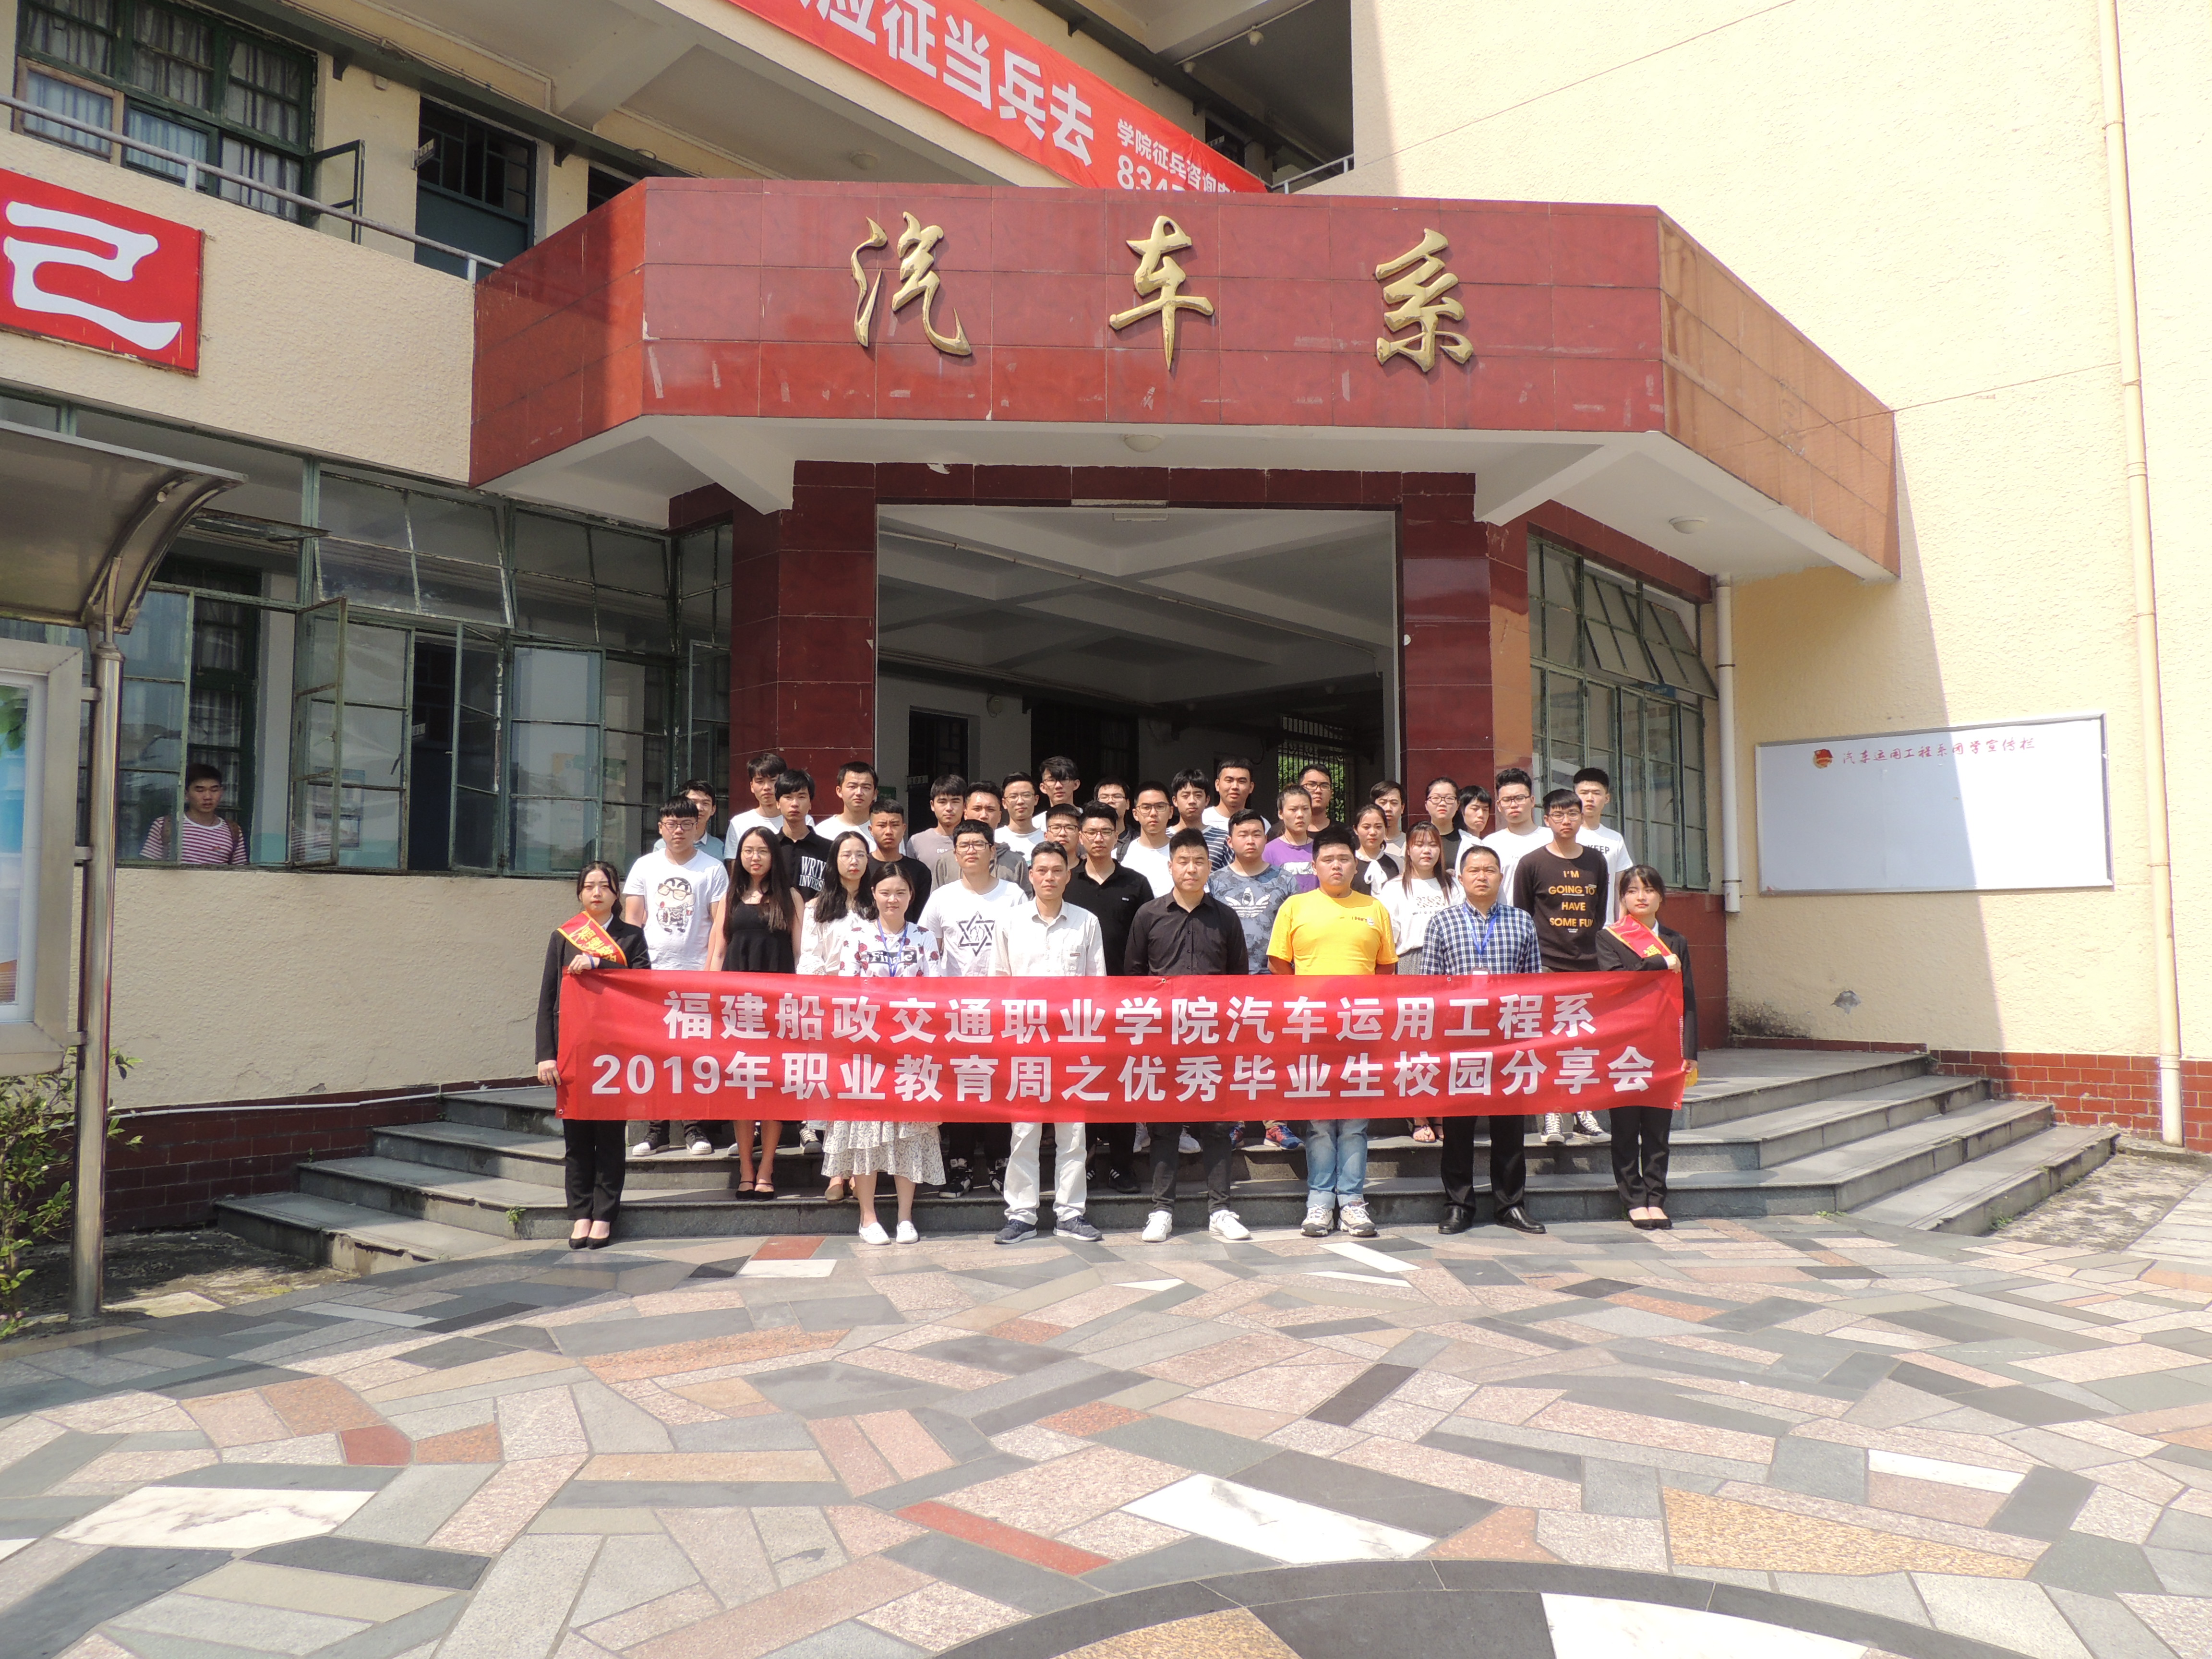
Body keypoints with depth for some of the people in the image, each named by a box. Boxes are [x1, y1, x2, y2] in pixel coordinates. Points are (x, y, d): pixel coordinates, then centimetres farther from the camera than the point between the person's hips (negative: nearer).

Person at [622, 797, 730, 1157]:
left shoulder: (713, 870, 5)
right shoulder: (645, 867, 11)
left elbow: (720, 923, 1)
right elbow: (632, 920, 10)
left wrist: (713, 966, -9)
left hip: (696, 973, -2)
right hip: (651, 972, 2)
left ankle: (696, 1129, 7)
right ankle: (655, 1130, 10)